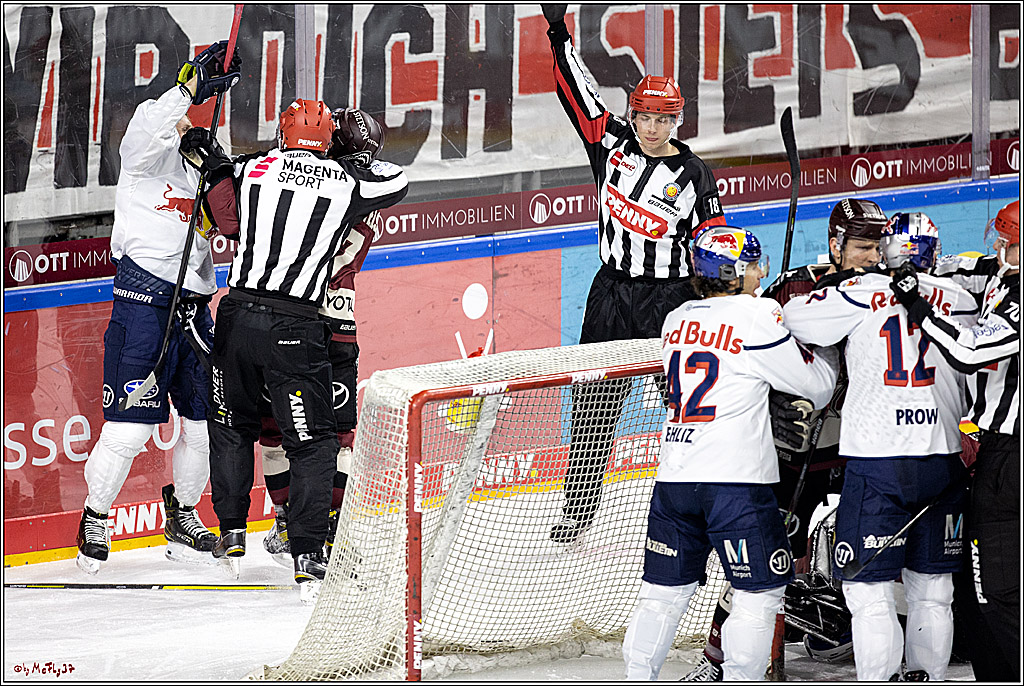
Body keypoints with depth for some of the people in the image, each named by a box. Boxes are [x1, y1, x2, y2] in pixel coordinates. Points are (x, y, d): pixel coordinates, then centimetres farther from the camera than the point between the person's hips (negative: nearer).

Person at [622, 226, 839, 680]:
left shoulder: (676, 321, 12)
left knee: (665, 591, 15)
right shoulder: (757, 319, -8)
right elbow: (817, 386, -1)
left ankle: (637, 676, 14)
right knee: (759, 592, 4)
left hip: (673, 479, 6)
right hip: (736, 480, -6)